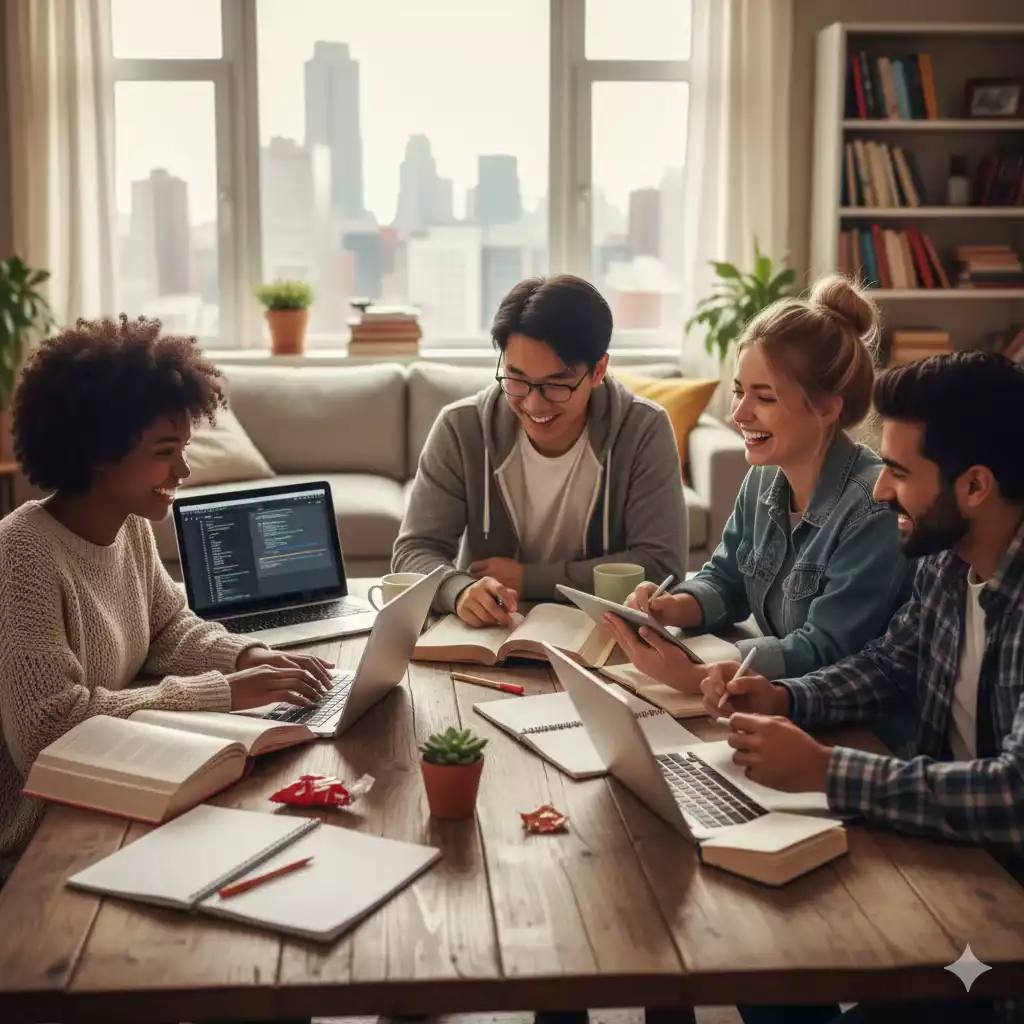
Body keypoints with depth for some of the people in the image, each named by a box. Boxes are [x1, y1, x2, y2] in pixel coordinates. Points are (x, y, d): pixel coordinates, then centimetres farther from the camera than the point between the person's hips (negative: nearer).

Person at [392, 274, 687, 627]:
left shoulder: (644, 431, -12)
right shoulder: (460, 429, -9)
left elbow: (661, 565, -15)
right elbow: (416, 551, -10)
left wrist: (529, 579, -17)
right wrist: (461, 591, -31)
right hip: (486, 639, 1)